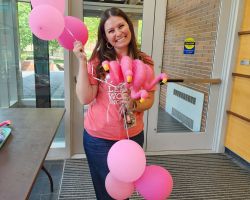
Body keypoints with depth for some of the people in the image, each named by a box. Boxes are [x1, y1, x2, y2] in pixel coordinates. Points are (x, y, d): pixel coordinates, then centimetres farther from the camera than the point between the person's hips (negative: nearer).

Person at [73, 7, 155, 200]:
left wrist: (134, 104, -22)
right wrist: (82, 61, -22)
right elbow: (85, 98, -18)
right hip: (99, 138, -2)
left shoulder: (144, 62, -4)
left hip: (133, 136, 3)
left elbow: (149, 100, -2)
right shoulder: (98, 61, -10)